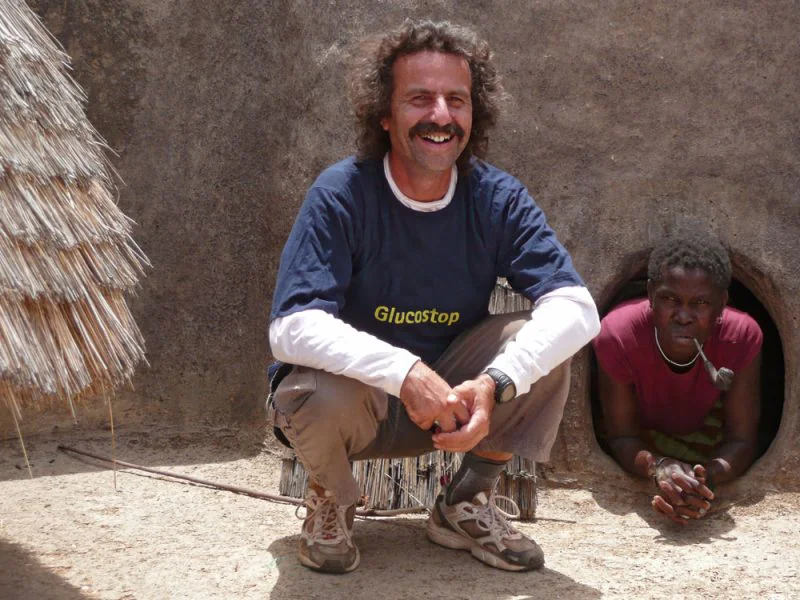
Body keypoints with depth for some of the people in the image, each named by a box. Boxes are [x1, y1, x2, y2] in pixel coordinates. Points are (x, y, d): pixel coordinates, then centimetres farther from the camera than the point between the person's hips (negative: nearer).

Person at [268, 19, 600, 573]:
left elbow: (577, 307, -21)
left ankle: (467, 506, 1)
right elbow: (292, 328, -29)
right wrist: (404, 373, -43)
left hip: (458, 399, 3)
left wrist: (495, 384, -37)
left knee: (545, 342, -20)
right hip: (356, 400, -3)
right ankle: (332, 502, 0)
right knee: (321, 395, -36)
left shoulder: (498, 199, -10)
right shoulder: (342, 195, -19)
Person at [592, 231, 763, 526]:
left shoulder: (742, 336, -33)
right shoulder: (617, 335, -36)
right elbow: (621, 435, -27)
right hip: (644, 443, -1)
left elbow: (742, 440, -27)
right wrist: (658, 467, -51)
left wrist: (710, 474, -51)